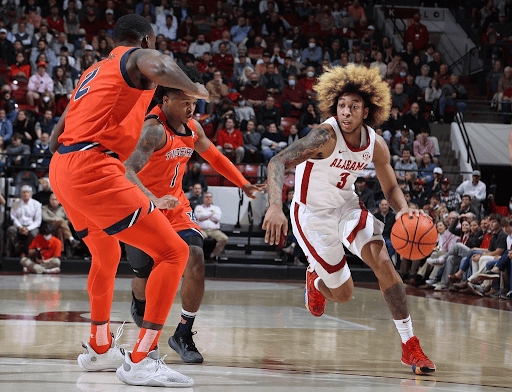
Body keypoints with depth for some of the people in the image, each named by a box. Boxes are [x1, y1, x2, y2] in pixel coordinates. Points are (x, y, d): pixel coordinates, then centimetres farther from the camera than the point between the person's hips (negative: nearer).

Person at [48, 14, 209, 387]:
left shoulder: (93, 72, 28)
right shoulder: (140, 56, 4)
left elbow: (56, 136, 31)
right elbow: (160, 69, -23)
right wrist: (197, 90, -4)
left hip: (61, 169, 9)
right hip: (93, 168, -9)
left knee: (106, 255, 31)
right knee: (173, 252, -8)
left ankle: (100, 348, 42)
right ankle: (141, 360, -14)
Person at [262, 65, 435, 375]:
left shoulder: (376, 145, -11)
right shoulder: (326, 136, -29)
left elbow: (391, 188, 4)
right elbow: (277, 162, -39)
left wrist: (403, 209, -19)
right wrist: (275, 207, -54)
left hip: (347, 206, 4)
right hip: (312, 213, -4)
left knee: (382, 261, -17)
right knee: (343, 294, -1)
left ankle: (410, 346, -10)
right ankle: (316, 280, 38)